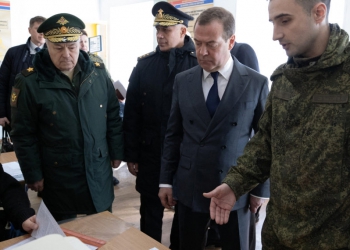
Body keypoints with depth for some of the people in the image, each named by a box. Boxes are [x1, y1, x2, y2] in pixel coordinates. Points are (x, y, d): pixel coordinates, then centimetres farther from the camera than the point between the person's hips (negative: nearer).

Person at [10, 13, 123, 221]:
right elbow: (24, 134, -8)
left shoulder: (98, 74, -3)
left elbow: (113, 117, 5)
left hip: (99, 171, 3)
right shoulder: (30, 82, -12)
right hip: (58, 176, -2)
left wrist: (116, 152, 7)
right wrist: (33, 175, -6)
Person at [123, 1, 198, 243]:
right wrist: (131, 154, 2)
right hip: (150, 153, 3)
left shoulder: (199, 63, -8)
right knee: (150, 210, 16)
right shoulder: (144, 64, 1)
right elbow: (132, 113, 3)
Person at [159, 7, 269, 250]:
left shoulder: (256, 83, -7)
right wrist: (166, 180, 5)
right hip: (190, 189, 2)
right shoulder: (183, 81, 1)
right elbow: (173, 135, 5)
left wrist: (261, 189, 0)